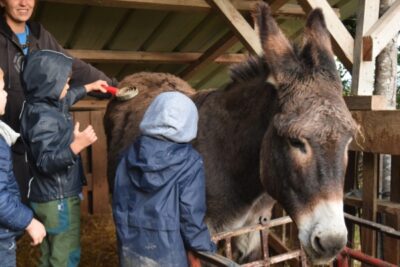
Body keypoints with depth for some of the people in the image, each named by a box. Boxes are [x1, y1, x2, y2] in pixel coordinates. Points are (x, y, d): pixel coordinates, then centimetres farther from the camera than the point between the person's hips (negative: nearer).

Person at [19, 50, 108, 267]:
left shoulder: (44, 105, 4)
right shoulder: (43, 118, -26)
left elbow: (66, 98, 26)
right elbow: (45, 162, -31)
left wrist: (89, 87, 35)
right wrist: (76, 146, -42)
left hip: (50, 197, 10)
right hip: (58, 199, -10)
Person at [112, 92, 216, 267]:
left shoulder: (131, 153, -2)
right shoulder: (189, 162, -14)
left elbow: (119, 202, 3)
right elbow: (191, 214, -13)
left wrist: (125, 237, 14)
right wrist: (206, 248, 1)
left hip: (131, 245, 4)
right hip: (166, 250, -4)